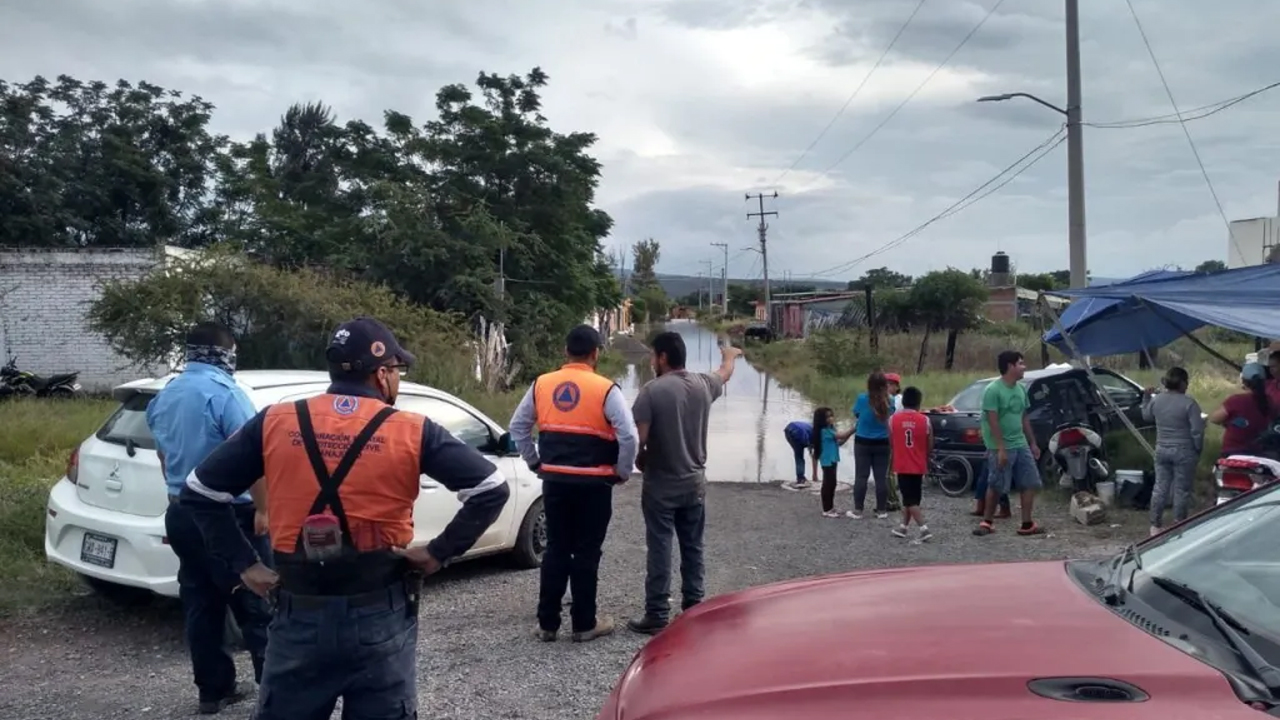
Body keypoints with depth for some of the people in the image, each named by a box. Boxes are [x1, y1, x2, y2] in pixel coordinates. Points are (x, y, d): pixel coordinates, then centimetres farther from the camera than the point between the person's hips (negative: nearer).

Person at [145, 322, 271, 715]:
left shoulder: (164, 396, 10)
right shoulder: (224, 392, -16)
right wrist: (262, 508, -18)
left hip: (181, 514, 8)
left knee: (200, 606, 13)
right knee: (256, 604, -1)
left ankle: (213, 689, 20)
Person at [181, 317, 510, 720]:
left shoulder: (274, 423, 1)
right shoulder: (411, 432, -6)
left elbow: (200, 493, 5)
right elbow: (491, 489, -10)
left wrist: (244, 564, 5)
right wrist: (439, 553, -4)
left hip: (299, 616, 2)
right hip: (381, 618, -2)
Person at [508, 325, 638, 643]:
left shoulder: (541, 384, 3)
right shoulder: (606, 390, -10)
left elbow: (518, 427, 10)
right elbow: (628, 435, -15)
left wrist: (535, 463, 17)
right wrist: (622, 472, -1)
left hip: (554, 481, 4)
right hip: (594, 484, -3)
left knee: (556, 550, 13)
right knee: (586, 553, 7)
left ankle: (547, 623, 18)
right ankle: (584, 624, 14)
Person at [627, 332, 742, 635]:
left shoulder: (652, 390, -16)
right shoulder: (704, 384, 2)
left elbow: (638, 438, -19)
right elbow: (725, 373, 25)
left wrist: (640, 461, 3)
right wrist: (730, 355, 47)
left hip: (661, 485, -5)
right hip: (695, 483, 5)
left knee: (659, 550, -1)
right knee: (693, 549, 13)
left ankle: (657, 615, 2)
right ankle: (694, 608, 19)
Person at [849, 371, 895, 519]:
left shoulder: (862, 399, -12)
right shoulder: (888, 401, -5)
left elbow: (856, 417, 1)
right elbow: (890, 421, 6)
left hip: (863, 443, -2)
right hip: (882, 443, 2)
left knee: (861, 476, 3)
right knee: (881, 477, 7)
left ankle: (858, 510, 5)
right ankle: (881, 510, 12)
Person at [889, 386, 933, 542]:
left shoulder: (893, 419, -7)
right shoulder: (925, 420, -7)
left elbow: (891, 442, 3)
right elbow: (930, 447, -1)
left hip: (902, 465, -2)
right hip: (918, 465, 2)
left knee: (910, 499, 2)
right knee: (911, 497, 16)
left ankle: (923, 529, -9)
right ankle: (904, 527, 25)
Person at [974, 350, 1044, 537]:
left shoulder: (1021, 389, 9)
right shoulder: (993, 390, -15)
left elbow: (1024, 418, 17)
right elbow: (993, 422, -18)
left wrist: (1033, 443, 16)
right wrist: (1001, 448, -21)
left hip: (1021, 445, 7)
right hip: (1000, 447, -7)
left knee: (1030, 483, 4)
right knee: (996, 487, 0)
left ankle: (1027, 524, 10)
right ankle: (987, 521, 15)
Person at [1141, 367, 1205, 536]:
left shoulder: (1156, 400, 1)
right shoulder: (1189, 403, -16)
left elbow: (1146, 416, 20)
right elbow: (1197, 431, -16)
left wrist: (1146, 397, 30)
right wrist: (1198, 449, -2)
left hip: (1162, 450, 5)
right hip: (1184, 452, -5)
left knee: (1160, 487, 11)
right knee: (1182, 490, 4)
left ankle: (1155, 525, 15)